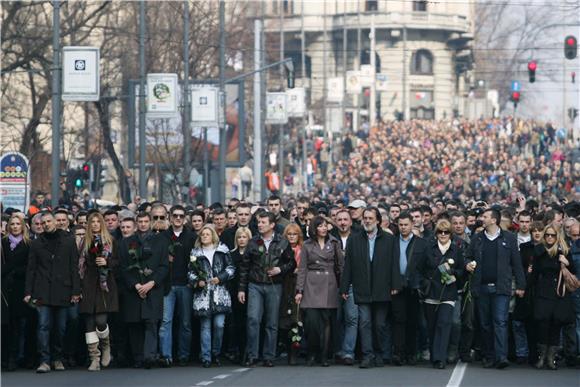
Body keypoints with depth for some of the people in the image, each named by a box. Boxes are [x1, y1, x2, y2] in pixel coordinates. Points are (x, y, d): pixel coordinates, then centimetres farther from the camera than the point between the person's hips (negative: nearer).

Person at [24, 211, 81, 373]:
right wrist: (28, 292, 0)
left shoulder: (68, 241, 7)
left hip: (62, 290, 0)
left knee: (60, 328, 5)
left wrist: (76, 291, -2)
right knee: (44, 326, -10)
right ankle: (45, 361, -12)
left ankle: (58, 359, 18)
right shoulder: (36, 243, 9)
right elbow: (31, 269, 9)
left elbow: (74, 267, 5)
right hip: (43, 291, 0)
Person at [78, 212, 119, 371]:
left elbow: (117, 261, 8)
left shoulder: (110, 241, 8)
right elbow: (81, 264, 9)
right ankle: (95, 359, -1)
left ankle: (106, 346, 19)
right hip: (89, 286, 2)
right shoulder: (85, 242, 11)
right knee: (89, 323, -4)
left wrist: (106, 262, -12)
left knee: (101, 321, -12)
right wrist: (78, 286, 1)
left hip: (105, 285, -2)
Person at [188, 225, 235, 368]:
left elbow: (230, 267, 6)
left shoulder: (222, 250, 8)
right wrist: (197, 282, -7)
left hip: (220, 294, -1)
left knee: (219, 324, -6)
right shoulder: (195, 253, 11)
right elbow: (190, 272, 11)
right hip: (203, 295, 1)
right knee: (205, 326, -1)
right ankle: (206, 357, 1)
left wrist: (220, 278, -8)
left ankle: (216, 354, 10)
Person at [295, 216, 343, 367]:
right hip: (312, 285, -1)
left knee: (326, 321, -2)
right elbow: (302, 269, 6)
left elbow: (341, 265, 10)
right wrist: (299, 290, 0)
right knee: (312, 321, -11)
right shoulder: (307, 245, 8)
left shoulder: (334, 243, 9)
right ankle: (311, 353, 4)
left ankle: (324, 356, 4)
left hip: (329, 285, 1)